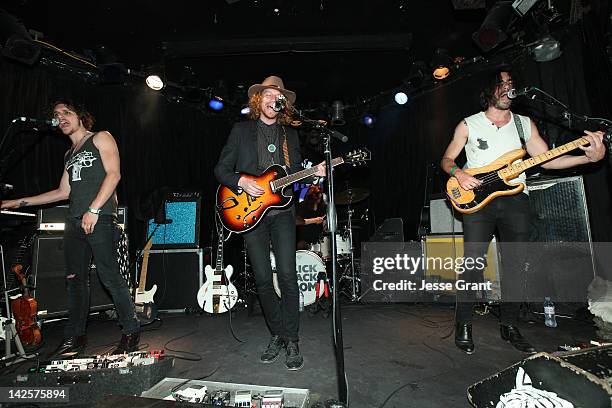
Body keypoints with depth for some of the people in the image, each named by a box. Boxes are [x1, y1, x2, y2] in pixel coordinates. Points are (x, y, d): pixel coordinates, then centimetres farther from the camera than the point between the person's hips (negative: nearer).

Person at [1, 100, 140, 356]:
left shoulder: (100, 138, 5)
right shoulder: (69, 155, 26)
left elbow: (114, 174, -9)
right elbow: (64, 192, 26)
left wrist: (93, 210, -16)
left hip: (100, 219, -8)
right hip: (74, 222, 8)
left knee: (110, 276, -10)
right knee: (75, 279, 9)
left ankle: (131, 332, 0)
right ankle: (75, 337, 18)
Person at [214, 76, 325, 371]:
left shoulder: (290, 134, 15)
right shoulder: (241, 130, 9)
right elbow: (221, 169, 7)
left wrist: (314, 173, -3)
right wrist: (241, 182, -12)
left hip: (282, 210, 1)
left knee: (287, 274, -10)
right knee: (262, 278, 2)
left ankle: (291, 340, 4)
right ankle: (277, 334, 21)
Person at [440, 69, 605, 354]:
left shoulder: (525, 124, 15)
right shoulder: (468, 125, 6)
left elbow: (546, 159, 10)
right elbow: (447, 160, 7)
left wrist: (589, 157, -4)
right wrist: (459, 174, -14)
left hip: (515, 199, 4)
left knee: (515, 264, 5)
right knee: (473, 263, -10)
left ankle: (509, 325, 20)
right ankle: (463, 326, 2)